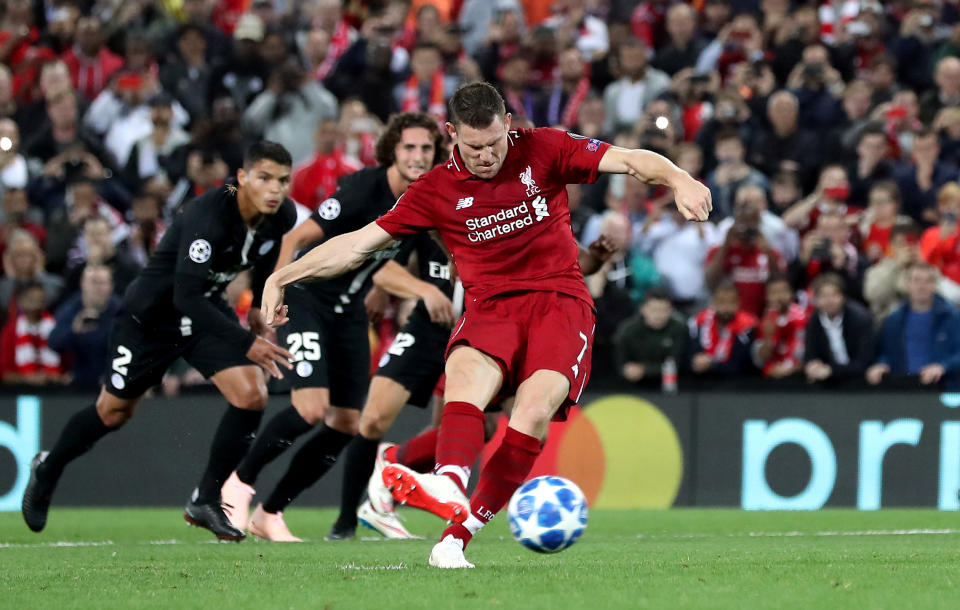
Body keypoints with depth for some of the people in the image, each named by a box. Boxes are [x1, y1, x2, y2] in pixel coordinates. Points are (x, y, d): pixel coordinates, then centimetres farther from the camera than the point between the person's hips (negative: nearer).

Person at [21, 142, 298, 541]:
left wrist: (260, 309, 16)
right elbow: (186, 296, -40)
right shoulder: (207, 216, -36)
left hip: (207, 312, 6)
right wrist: (247, 344, -42)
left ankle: (205, 501, 1)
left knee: (251, 396, -13)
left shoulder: (282, 217, -13)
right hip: (152, 314, -6)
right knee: (114, 411, 10)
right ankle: (48, 469, 39)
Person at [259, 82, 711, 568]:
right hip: (490, 305, 1)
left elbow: (632, 161, -2)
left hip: (559, 299, -1)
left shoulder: (543, 150, 2)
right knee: (465, 371, -33)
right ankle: (450, 488, -59)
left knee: (535, 404, -28)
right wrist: (283, 277, 5)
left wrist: (679, 180, -22)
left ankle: (462, 530, -30)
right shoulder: (437, 190, 5)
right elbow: (360, 243, 9)